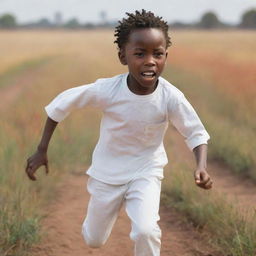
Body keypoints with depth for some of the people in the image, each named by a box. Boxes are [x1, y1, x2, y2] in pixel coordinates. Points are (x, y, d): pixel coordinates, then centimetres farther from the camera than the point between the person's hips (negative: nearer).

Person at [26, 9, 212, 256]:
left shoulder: (171, 98, -24)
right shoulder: (107, 90, -27)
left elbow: (196, 134, -11)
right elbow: (62, 103, -13)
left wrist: (201, 166, -31)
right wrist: (41, 150, -9)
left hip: (146, 172, -1)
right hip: (106, 173, 1)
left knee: (146, 231, -25)